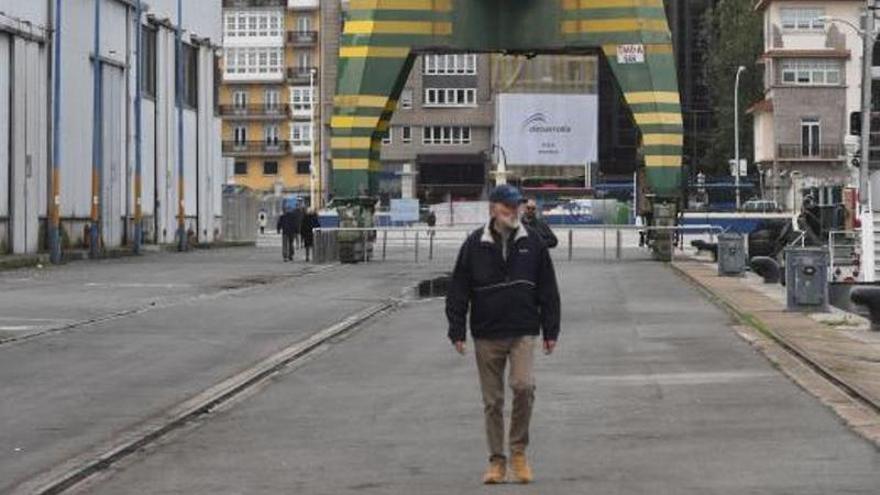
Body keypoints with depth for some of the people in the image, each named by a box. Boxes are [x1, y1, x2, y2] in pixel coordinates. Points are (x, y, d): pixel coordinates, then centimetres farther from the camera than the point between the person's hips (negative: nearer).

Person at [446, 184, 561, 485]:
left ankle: (518, 451, 0)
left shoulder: (532, 243, 4)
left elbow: (548, 290, 8)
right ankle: (497, 460, 16)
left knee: (523, 385, -19)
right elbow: (458, 290, 3)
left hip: (523, 332, 0)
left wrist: (550, 331, 6)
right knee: (492, 400, 5)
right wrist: (457, 331, -2)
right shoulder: (475, 245, 1)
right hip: (486, 335, 0)